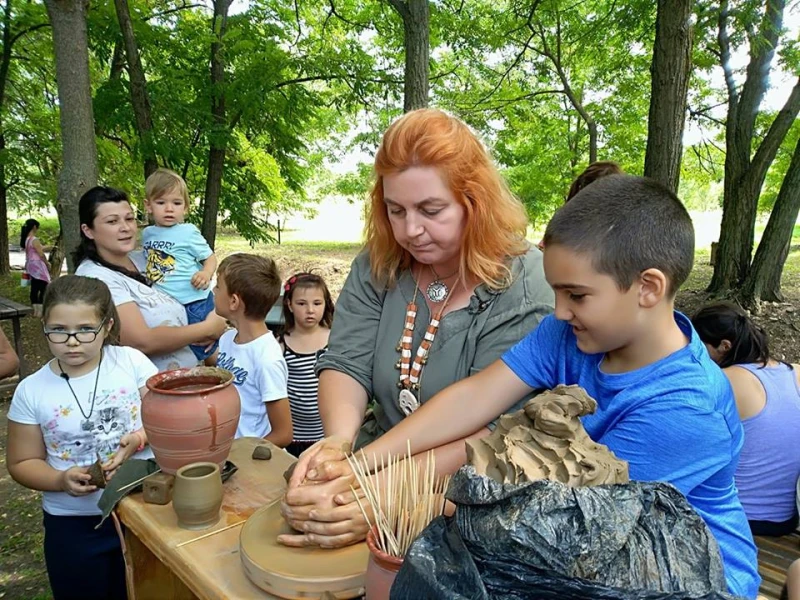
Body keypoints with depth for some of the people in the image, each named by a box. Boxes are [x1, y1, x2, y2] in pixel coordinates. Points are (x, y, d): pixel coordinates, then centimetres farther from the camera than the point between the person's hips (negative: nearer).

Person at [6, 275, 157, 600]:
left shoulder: (132, 362, -10)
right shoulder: (31, 391, -8)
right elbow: (22, 463, 0)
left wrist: (138, 440, -23)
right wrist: (61, 480, -18)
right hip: (73, 524, 0)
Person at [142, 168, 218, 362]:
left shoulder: (188, 232, -11)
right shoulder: (148, 233, 7)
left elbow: (210, 257, -7)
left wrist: (206, 273, -26)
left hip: (193, 303, -6)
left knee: (202, 351, 2)